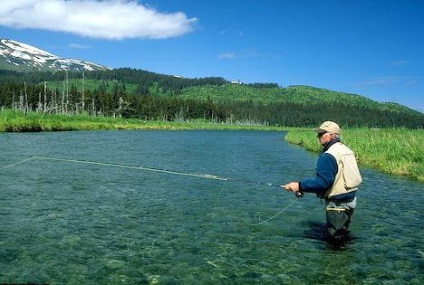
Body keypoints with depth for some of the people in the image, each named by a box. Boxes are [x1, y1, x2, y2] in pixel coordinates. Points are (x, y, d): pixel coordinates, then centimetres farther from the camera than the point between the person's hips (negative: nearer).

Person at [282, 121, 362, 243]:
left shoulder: (328, 156, -22)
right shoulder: (347, 150, 8)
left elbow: (322, 182, -28)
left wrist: (300, 186, -27)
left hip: (337, 204, -10)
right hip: (350, 200, 10)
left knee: (335, 238, 4)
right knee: (343, 235, 24)